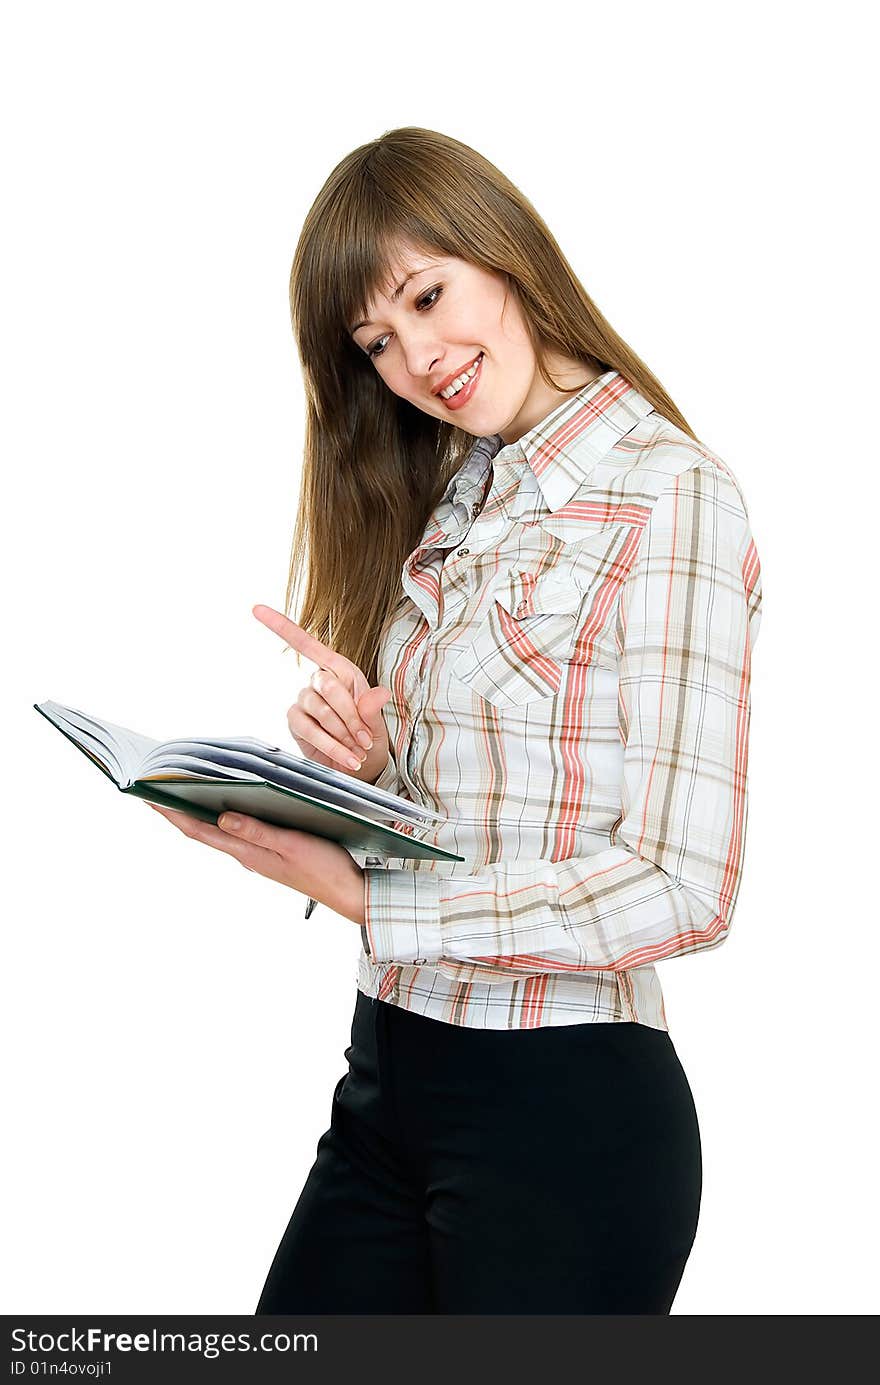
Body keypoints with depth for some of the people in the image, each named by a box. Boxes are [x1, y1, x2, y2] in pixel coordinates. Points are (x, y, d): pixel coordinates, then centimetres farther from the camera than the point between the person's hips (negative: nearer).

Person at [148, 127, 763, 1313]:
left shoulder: (669, 493, -13)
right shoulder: (445, 503, 11)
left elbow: (681, 892, -18)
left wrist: (364, 897, -17)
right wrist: (362, 763, -9)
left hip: (565, 1108, -7)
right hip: (390, 1080, 7)